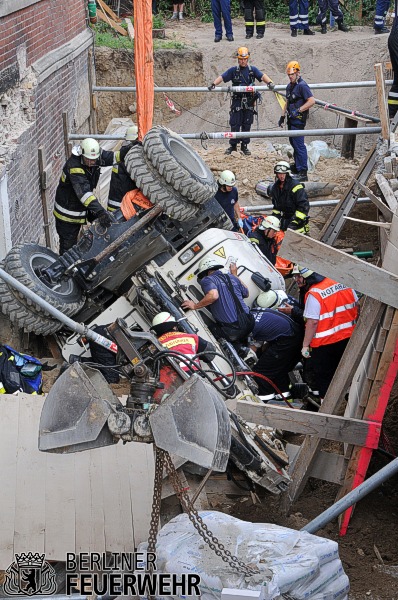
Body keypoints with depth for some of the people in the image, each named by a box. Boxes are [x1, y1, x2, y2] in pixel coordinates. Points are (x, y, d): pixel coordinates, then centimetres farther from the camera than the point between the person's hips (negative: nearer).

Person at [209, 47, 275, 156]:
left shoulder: (252, 70, 5)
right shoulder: (233, 70, 4)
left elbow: (262, 76, -8)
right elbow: (222, 77, -4)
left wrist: (269, 82, -28)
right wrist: (214, 84, -22)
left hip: (249, 101, 1)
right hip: (237, 101, -1)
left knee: (247, 124, 6)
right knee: (235, 124, -1)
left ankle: (244, 146, 14)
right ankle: (233, 145, 8)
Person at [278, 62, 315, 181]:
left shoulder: (302, 85, -14)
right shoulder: (289, 86, 15)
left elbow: (312, 101, -21)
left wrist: (298, 110, -24)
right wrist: (283, 116, 23)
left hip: (299, 119, -10)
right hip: (291, 119, 10)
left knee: (299, 145, -11)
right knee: (293, 143, 16)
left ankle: (303, 173, -10)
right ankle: (297, 168, 27)